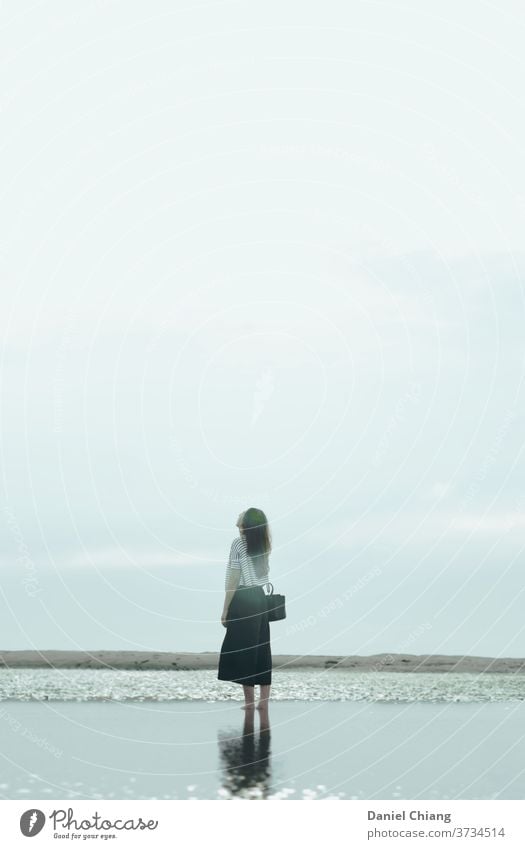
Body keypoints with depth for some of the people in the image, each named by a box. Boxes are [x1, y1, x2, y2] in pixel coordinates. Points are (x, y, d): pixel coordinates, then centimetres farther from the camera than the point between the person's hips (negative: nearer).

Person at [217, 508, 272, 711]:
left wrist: (225, 610, -7)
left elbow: (233, 580, -11)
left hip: (242, 601, -6)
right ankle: (264, 701, 8)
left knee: (243, 650, -1)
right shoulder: (263, 544, 8)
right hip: (260, 598, 6)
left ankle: (249, 702, -1)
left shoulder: (238, 543, -9)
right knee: (261, 649, 7)